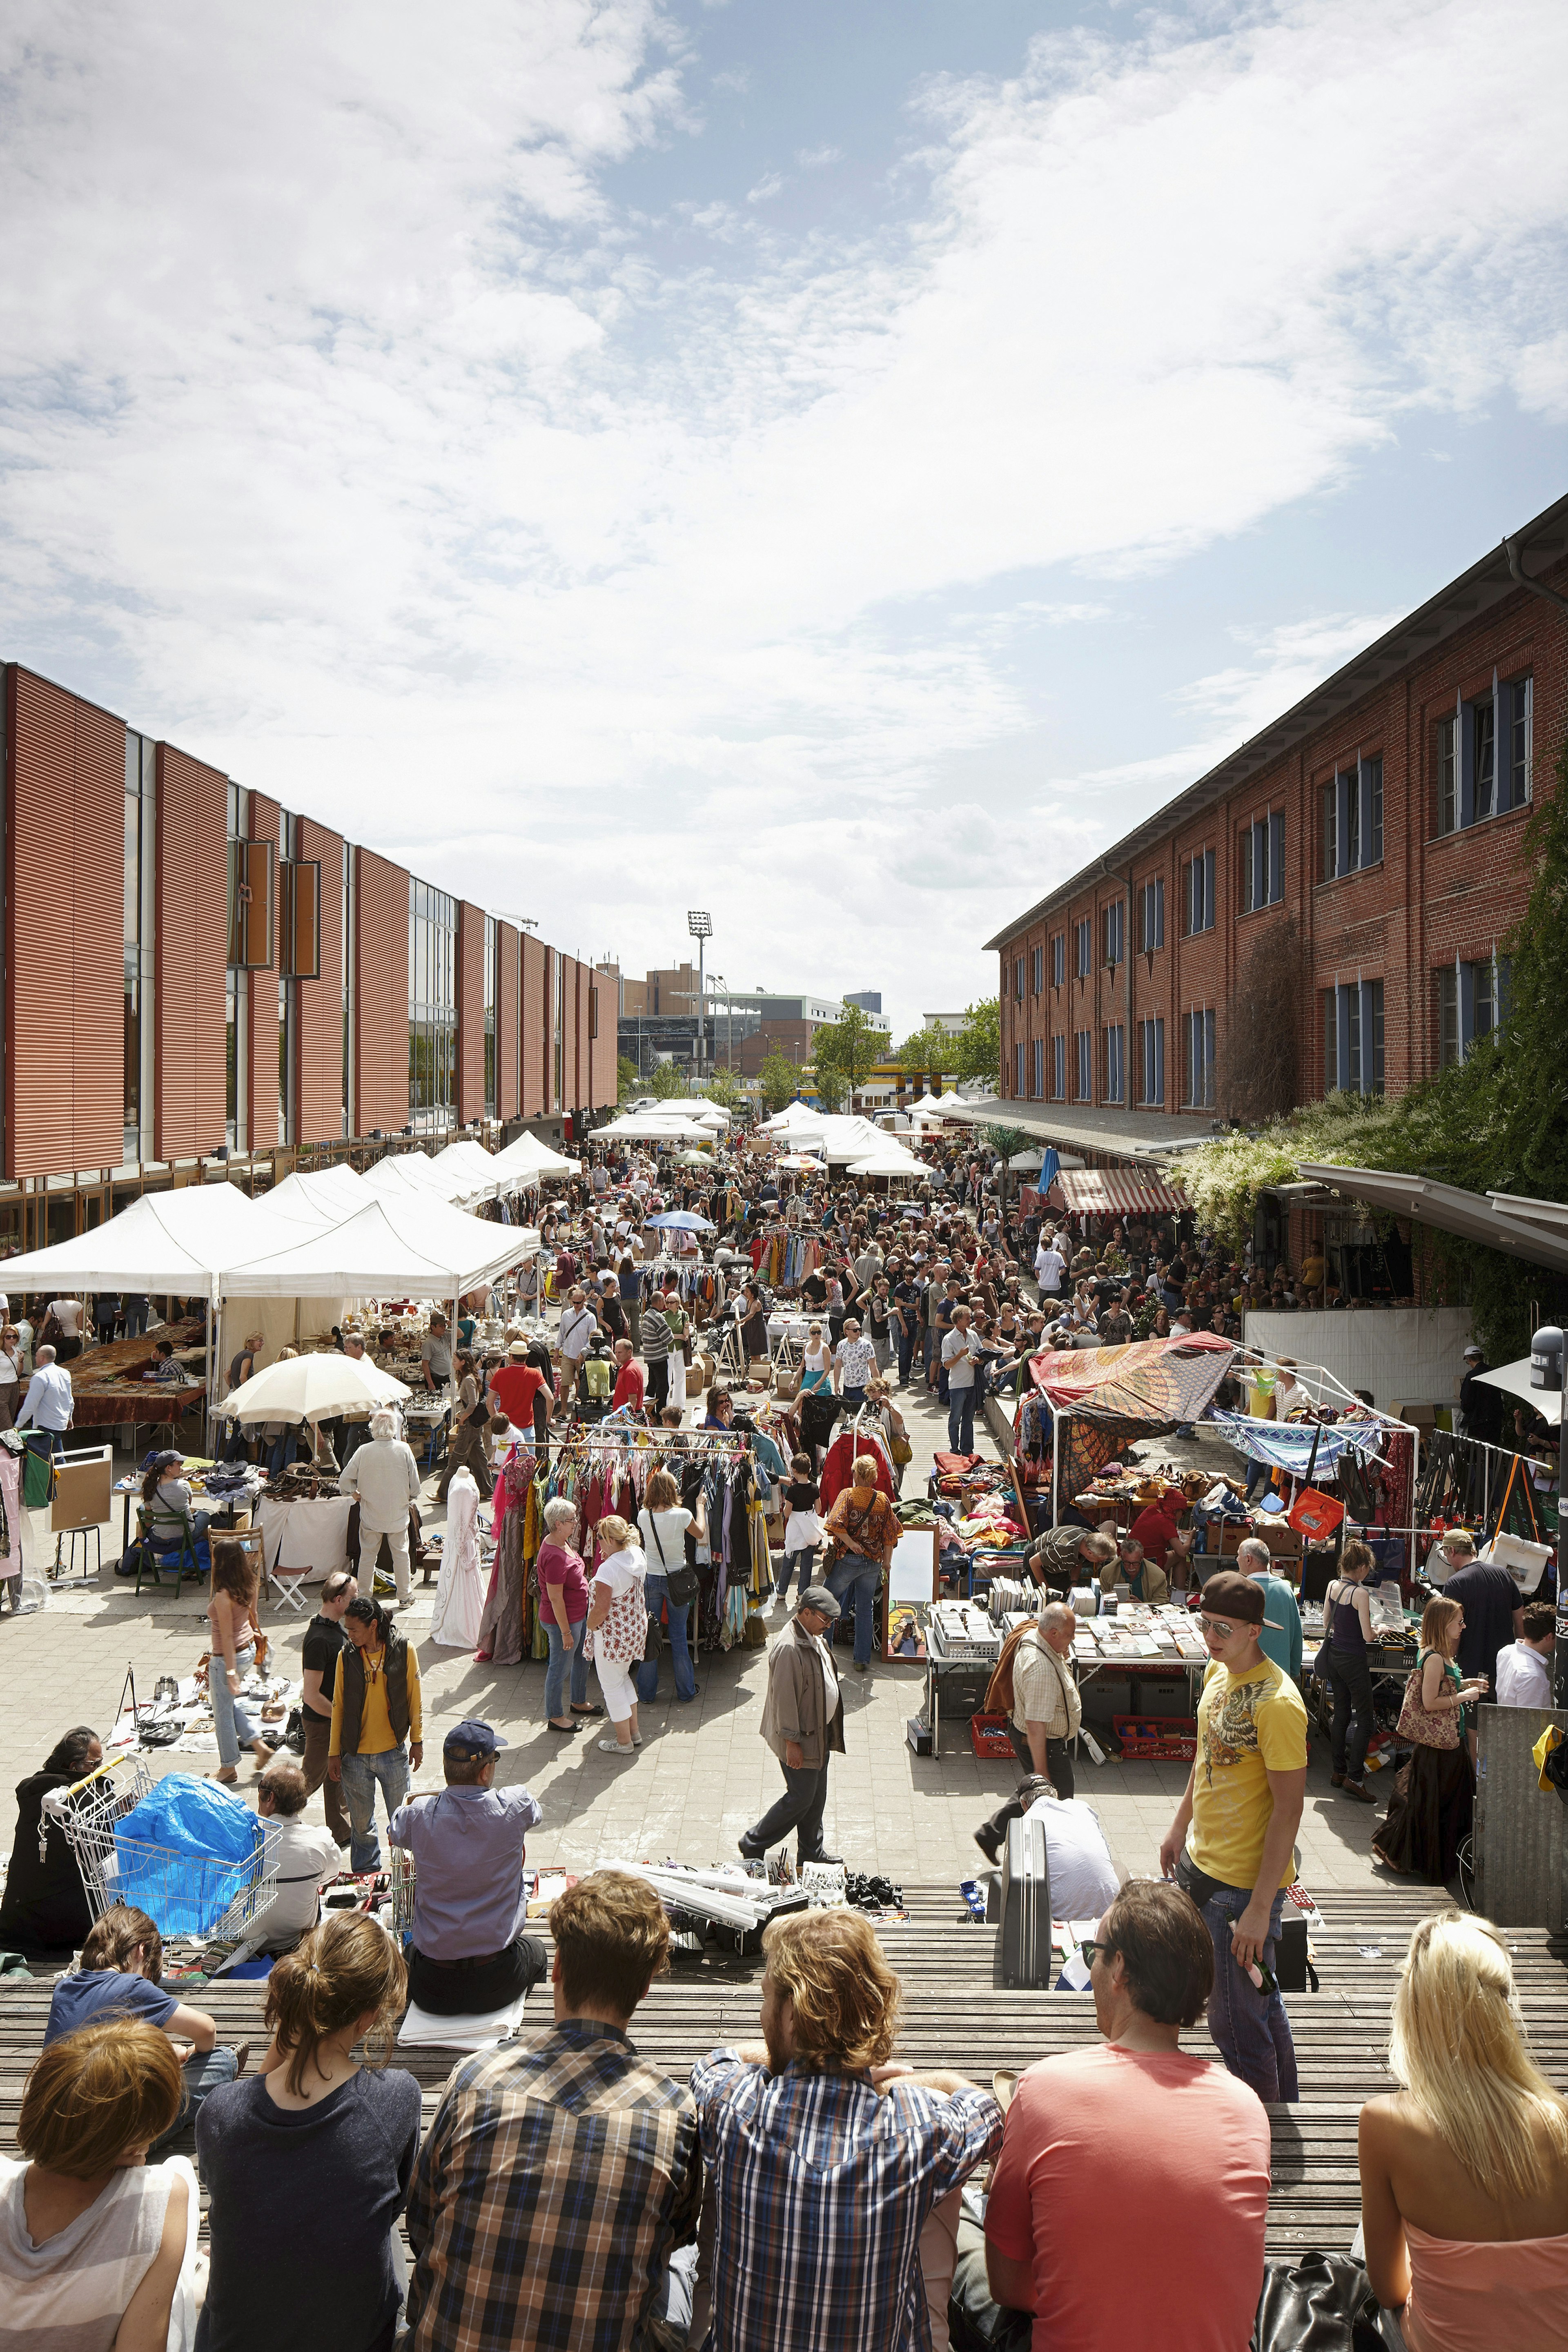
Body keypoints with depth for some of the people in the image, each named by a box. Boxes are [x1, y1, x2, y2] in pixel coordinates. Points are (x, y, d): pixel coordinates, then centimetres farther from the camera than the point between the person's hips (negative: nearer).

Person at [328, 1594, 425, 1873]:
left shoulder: (404, 1651, -10)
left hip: (394, 1752, -1)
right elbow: (338, 1706, 2)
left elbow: (414, 1698, 0)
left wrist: (417, 1740, 4)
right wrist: (334, 1753, 3)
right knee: (361, 1824, 12)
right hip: (355, 1755, 1)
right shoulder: (347, 1657, -6)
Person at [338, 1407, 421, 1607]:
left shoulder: (363, 1451, -12)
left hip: (370, 1515, 0)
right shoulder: (404, 1450, -11)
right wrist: (411, 1498, 16)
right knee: (401, 1554, 13)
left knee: (368, 1555, 12)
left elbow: (344, 1481, -8)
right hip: (398, 1514, 0)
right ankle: (404, 1597, 21)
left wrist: (356, 1493, 12)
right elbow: (415, 1484, -5)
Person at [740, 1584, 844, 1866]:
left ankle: (811, 1852, 32)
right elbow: (784, 1698, -25)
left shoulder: (813, 1638, 5)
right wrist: (792, 1742, -22)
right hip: (800, 1737, -9)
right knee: (801, 1798, 0)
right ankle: (752, 1846, 14)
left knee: (817, 1797, 17)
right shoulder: (789, 1648, -27)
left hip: (819, 1733, 9)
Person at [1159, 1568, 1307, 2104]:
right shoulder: (1218, 1673, 2)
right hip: (1200, 1862, 9)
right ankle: (1285, 2101, 43)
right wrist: (1180, 1826, 21)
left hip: (1244, 1883, -8)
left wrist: (1260, 1909, -22)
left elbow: (1288, 1810, -23)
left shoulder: (1277, 1703, -24)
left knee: (1237, 2022, 3)